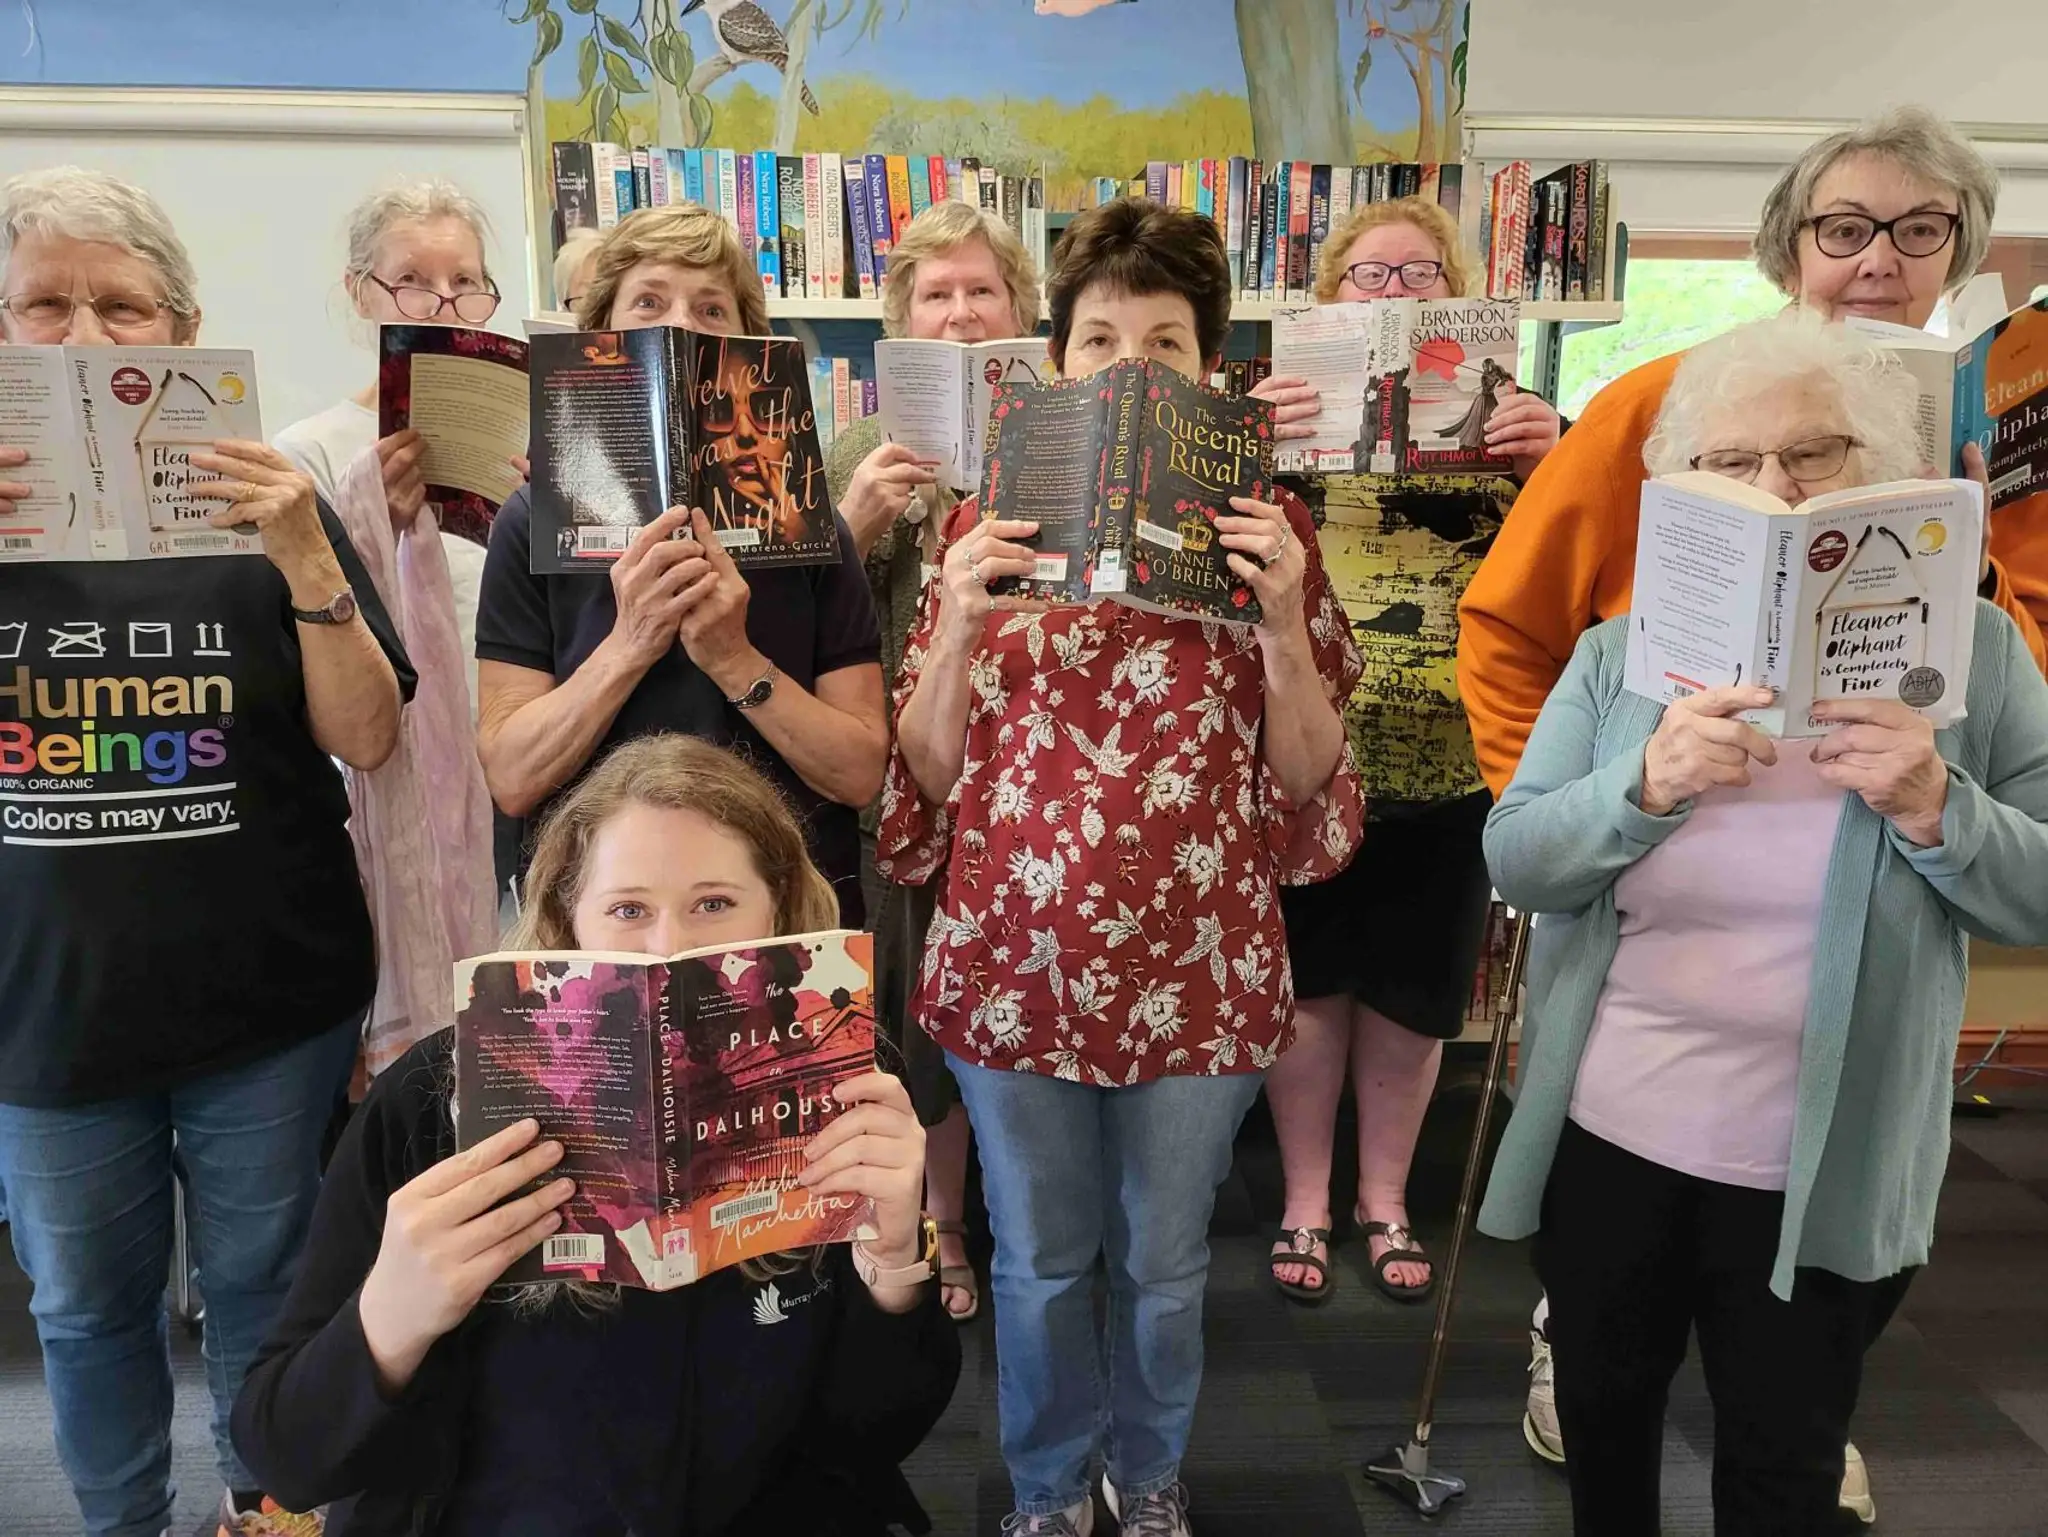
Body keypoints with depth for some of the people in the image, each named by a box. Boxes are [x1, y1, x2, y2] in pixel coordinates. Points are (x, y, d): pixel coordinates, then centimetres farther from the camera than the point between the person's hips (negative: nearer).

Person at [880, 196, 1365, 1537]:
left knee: (1167, 1263, 18)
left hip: (1199, 964, 0)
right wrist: (961, 621, -16)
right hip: (1018, 957, 1)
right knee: (1040, 1263, 18)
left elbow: (1305, 774, -2)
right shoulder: (991, 525, 1)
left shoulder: (1267, 530, 0)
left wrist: (1281, 617, -16)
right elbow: (928, 770, 0)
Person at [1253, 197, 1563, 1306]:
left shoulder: (1504, 406, 8)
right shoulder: (1280, 399, 6)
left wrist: (1550, 461, -14)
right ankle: (1305, 1199, 28)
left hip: (1451, 754, 2)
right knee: (1310, 978, 9)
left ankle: (1384, 1195, 33)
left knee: (1413, 988, 12)